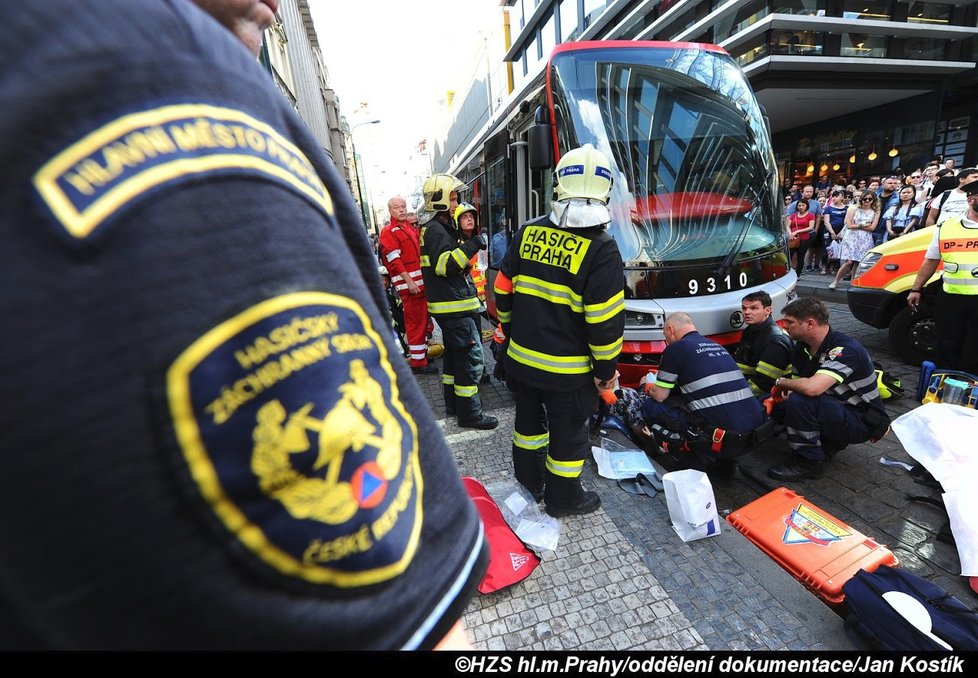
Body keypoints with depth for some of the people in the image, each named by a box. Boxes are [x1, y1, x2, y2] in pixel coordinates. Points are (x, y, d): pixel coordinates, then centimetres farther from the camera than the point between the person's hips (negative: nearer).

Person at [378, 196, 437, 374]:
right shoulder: (388, 232, -6)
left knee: (423, 319, 16)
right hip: (408, 284, -8)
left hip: (422, 282, 8)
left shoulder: (413, 228, 19)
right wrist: (409, 281, -21)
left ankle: (422, 354, 30)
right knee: (415, 321, -6)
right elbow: (395, 261, -15)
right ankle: (418, 363, 2)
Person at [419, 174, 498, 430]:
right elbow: (444, 265, -27)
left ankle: (454, 404, 29)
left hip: (450, 305, 11)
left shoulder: (441, 227, 19)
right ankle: (469, 413, 1)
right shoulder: (435, 229, -14)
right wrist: (472, 245, -30)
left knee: (454, 354, 17)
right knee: (471, 357, -7)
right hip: (454, 306, -11)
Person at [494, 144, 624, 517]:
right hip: (567, 370, -4)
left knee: (529, 419, 25)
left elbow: (503, 292, 4)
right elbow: (605, 321, -17)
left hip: (520, 358, 5)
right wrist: (605, 369, -2)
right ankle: (563, 499, 35)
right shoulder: (601, 248, -16)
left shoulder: (528, 233, -2)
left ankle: (529, 480, 46)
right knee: (567, 434, 15)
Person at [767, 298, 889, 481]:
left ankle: (808, 462, -13)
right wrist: (773, 399, -16)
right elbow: (797, 386, 6)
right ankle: (829, 442, 10)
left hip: (862, 422, -8)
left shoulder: (845, 350, -26)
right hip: (833, 409, 8)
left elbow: (812, 388, -42)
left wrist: (781, 382, -22)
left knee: (799, 401, -31)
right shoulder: (802, 348, -1)